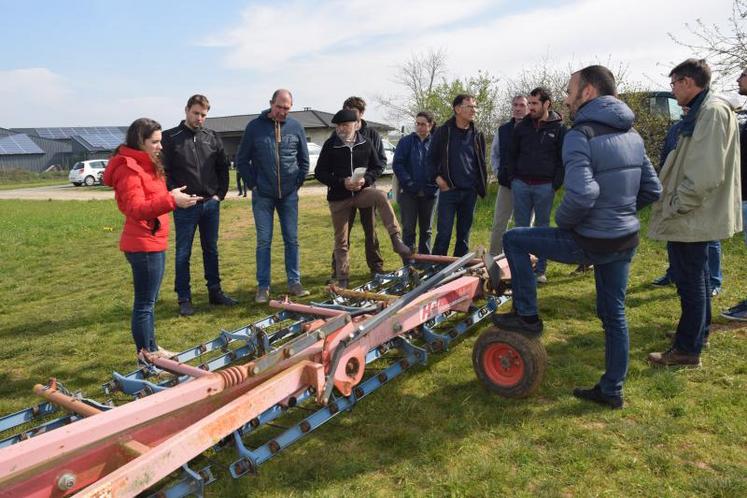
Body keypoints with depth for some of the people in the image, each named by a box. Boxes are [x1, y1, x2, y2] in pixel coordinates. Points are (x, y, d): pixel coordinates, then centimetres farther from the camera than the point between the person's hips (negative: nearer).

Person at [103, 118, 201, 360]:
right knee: (144, 303, -4)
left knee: (148, 300, 18)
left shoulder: (146, 166, 17)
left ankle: (151, 349, 30)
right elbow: (136, 209, -28)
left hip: (153, 242, 11)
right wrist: (170, 200, -37)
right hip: (143, 245, -11)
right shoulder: (129, 169, -16)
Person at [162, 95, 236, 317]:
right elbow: (163, 171, -5)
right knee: (183, 254, 4)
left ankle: (215, 292, 24)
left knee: (211, 250, 13)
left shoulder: (212, 137, 8)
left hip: (211, 204, 4)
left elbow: (223, 167, 12)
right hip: (185, 207, -4)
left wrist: (220, 194, 4)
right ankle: (184, 299, 13)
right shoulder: (171, 138, -3)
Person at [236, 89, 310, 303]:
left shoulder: (296, 127, 3)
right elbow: (241, 160, 3)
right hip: (262, 195, -1)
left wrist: (298, 183, 3)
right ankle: (263, 287, 9)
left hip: (289, 195, 2)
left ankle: (294, 282, 15)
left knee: (292, 239, 5)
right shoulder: (255, 126, -2)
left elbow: (304, 160, 11)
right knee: (264, 241, 2)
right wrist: (253, 184, -2)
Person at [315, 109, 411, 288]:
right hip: (338, 197, 0)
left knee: (381, 196, -33)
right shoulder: (330, 145, -3)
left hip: (362, 191, 0)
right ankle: (342, 278, 18)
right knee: (341, 241, 5)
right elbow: (320, 173, -4)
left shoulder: (365, 144, 1)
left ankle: (396, 239, -31)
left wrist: (365, 180, -13)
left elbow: (378, 167, 8)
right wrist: (342, 182, -18)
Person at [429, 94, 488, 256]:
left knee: (464, 234, 10)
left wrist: (480, 185, 6)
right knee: (444, 233, -4)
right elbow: (432, 157, 3)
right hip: (448, 190, -4)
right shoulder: (443, 131, -1)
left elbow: (481, 162, 16)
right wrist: (438, 177, -9)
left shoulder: (477, 135, 9)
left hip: (470, 192, 4)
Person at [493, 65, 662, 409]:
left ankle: (527, 316, 14)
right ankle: (611, 390, 31)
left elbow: (581, 194, -31)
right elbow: (652, 191, 13)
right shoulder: (632, 135, 9)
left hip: (591, 242, -8)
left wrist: (563, 221, -12)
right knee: (614, 314, 18)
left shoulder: (580, 135, -17)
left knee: (513, 240, 7)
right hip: (626, 239, 8)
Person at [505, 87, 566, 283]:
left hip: (545, 186, -2)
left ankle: (540, 270, 13)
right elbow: (512, 155, 12)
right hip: (521, 184, 3)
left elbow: (563, 160, -1)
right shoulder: (522, 126, 7)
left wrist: (555, 184, -8)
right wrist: (513, 178, 2)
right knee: (521, 227, 5)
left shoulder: (559, 129, 0)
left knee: (542, 228, 6)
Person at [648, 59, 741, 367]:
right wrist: (673, 201, 15)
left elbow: (707, 172, -25)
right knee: (694, 277, 20)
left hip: (691, 217, -10)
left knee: (690, 280, -1)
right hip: (693, 215, 10)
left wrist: (675, 205, -18)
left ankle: (687, 350, 10)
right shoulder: (700, 112, 13)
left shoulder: (713, 111, -17)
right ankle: (698, 332, 36)